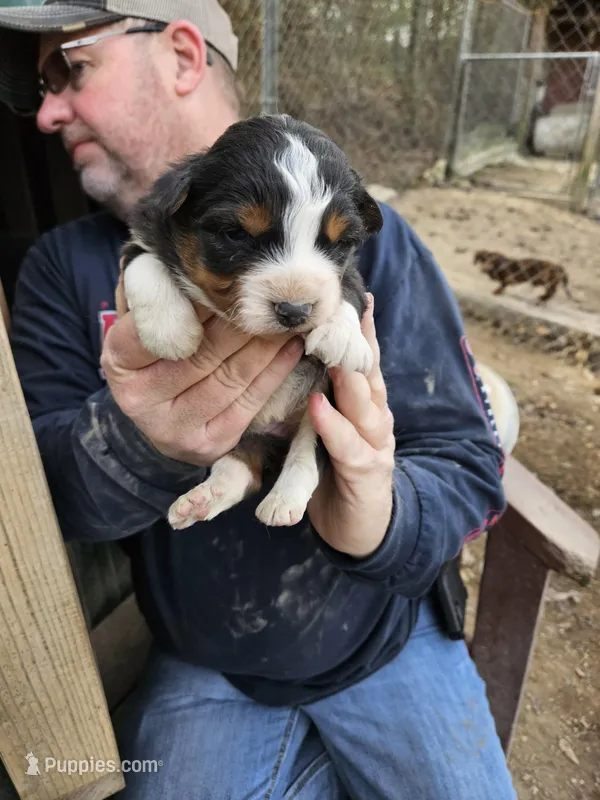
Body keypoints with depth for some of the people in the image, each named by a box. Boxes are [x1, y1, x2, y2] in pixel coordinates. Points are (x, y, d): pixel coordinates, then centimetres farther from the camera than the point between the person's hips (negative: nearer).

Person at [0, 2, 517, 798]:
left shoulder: (365, 233, -13)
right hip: (198, 671, 2)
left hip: (389, 637, 0)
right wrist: (136, 443, -34)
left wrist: (380, 519, -35)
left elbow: (467, 462, -13)